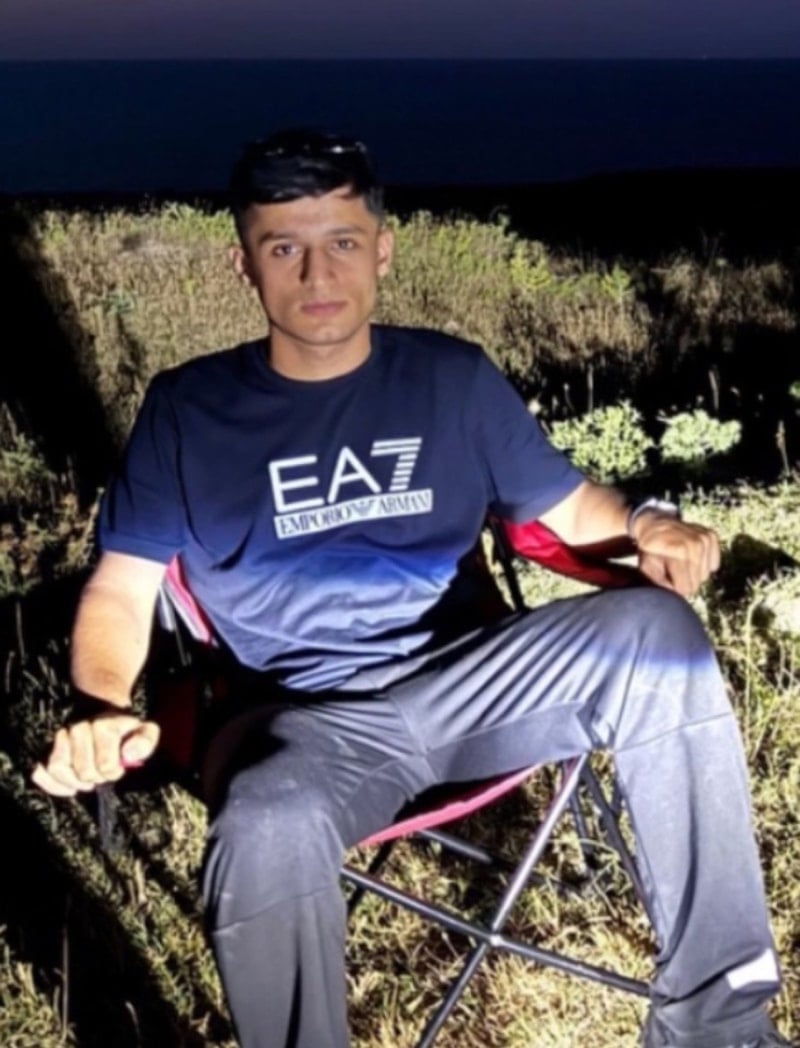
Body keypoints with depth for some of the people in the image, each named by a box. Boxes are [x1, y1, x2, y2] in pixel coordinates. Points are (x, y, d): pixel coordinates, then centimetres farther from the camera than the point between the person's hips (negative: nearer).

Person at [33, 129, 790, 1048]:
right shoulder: (187, 409, 7)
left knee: (653, 630, -25)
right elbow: (119, 591, 3)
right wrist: (100, 708, -18)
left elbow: (562, 502, 17)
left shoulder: (453, 377, 12)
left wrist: (645, 527, -6)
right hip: (304, 720, -2)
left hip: (465, 685, 3)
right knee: (267, 834, -38)